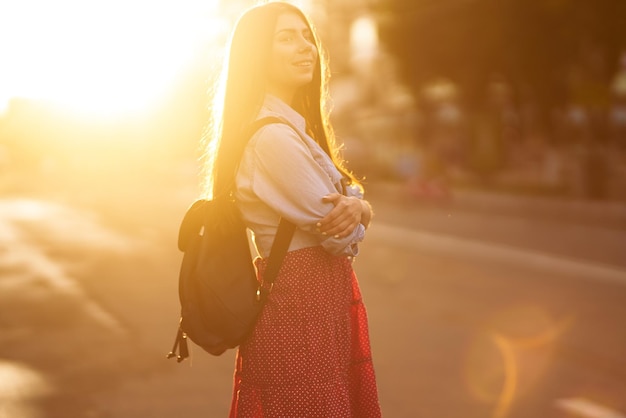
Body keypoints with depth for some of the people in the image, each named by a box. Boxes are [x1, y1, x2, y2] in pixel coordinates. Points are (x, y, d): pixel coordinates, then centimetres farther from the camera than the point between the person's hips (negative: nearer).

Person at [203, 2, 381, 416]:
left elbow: (357, 202, 9)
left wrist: (357, 208, -14)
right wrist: (351, 213, 3)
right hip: (301, 308, -10)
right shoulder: (271, 137, -20)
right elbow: (342, 237, -19)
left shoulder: (295, 126, 13)